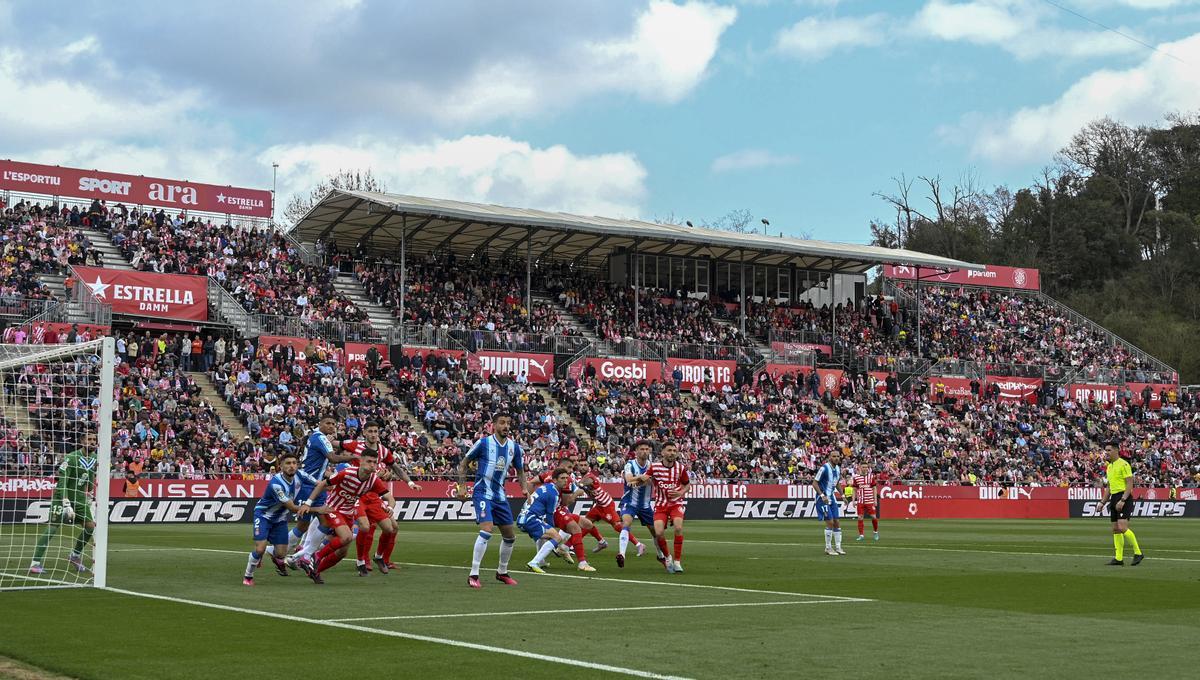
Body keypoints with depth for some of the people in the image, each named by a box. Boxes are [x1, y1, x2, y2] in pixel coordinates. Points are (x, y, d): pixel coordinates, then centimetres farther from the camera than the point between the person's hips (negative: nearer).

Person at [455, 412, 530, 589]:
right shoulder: (483, 443, -10)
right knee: (487, 530, -24)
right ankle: (473, 575, -19)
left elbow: (520, 470, 17)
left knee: (510, 536, 11)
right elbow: (464, 463, 1)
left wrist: (524, 487, -1)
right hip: (482, 493, -6)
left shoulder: (514, 447, 4)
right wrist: (462, 486, -5)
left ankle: (502, 572, 32)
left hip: (500, 495, 6)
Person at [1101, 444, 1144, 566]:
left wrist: (1122, 500, -22)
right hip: (1114, 498, 9)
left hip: (1124, 497, -9)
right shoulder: (1109, 466, 17)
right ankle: (1119, 558, 8)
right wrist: (1103, 502, 20)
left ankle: (1138, 553, -6)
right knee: (1115, 529, 6)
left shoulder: (1123, 464, -10)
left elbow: (1130, 484, -15)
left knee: (1122, 527, -18)